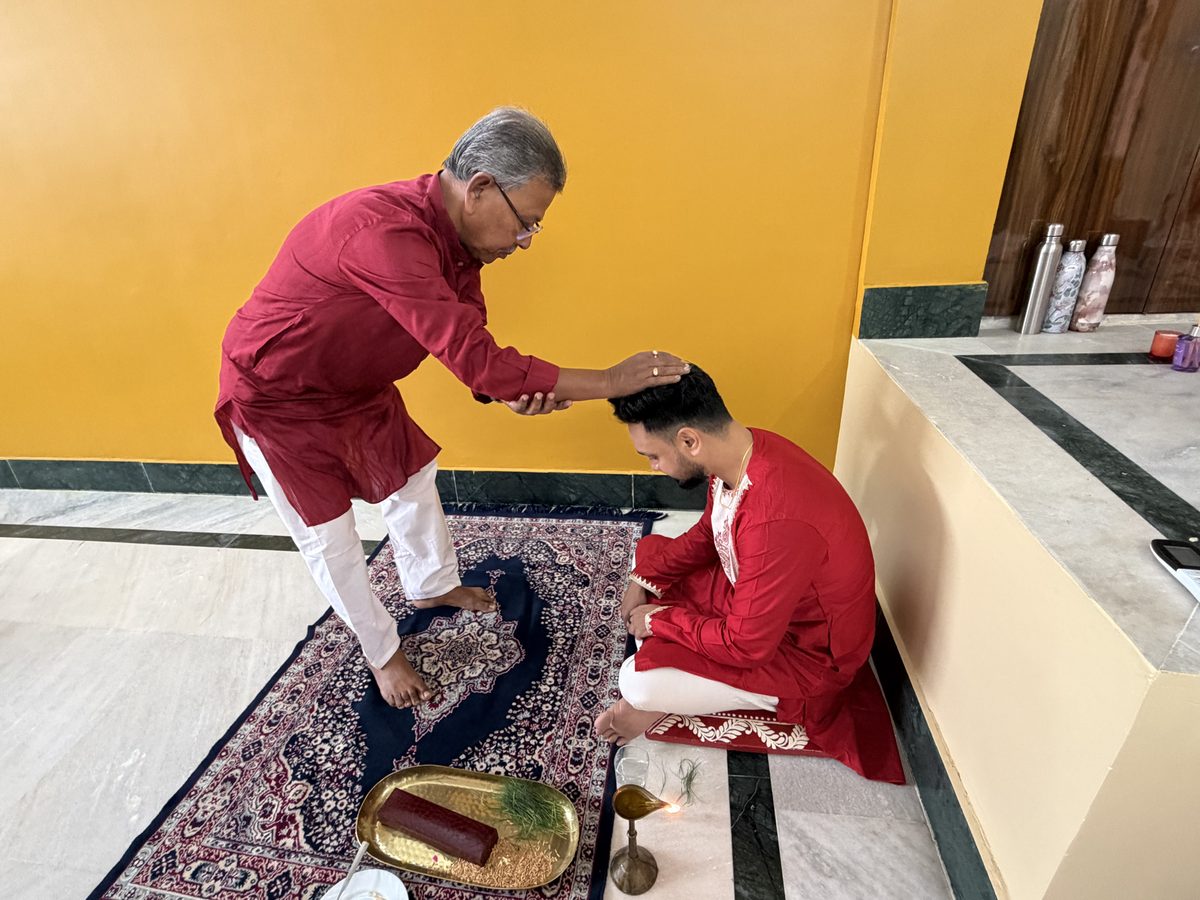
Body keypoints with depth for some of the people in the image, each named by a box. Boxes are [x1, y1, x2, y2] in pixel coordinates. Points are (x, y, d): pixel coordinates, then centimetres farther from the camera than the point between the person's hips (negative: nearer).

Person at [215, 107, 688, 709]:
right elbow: (470, 357, -41)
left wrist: (511, 389, -31)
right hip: (276, 396, -8)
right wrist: (609, 382, -36)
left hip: (356, 386, 8)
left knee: (413, 476, 17)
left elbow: (471, 348, -7)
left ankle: (431, 586, 43)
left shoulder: (454, 237, -9)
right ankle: (381, 652, 27)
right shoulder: (385, 231, -38)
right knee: (329, 536, 4)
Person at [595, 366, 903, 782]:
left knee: (640, 682, -23)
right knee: (650, 552, 13)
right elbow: (706, 534, 7)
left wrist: (660, 620, -16)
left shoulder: (777, 520, -40)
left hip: (806, 652, -8)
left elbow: (746, 646, -30)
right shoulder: (739, 451, -12)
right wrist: (645, 578, -3)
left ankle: (662, 701, 14)